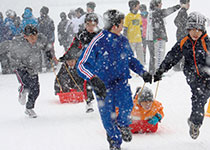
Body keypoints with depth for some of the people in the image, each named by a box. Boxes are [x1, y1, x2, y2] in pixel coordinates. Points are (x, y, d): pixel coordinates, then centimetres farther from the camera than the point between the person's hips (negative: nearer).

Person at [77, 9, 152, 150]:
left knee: (126, 105, -23)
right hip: (103, 84, -3)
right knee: (108, 116, 2)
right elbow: (82, 65, -20)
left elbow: (131, 59, 20)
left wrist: (143, 72, 8)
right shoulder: (98, 42, -17)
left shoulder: (123, 40, 1)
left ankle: (122, 123, 12)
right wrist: (94, 79, -35)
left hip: (121, 80, 3)